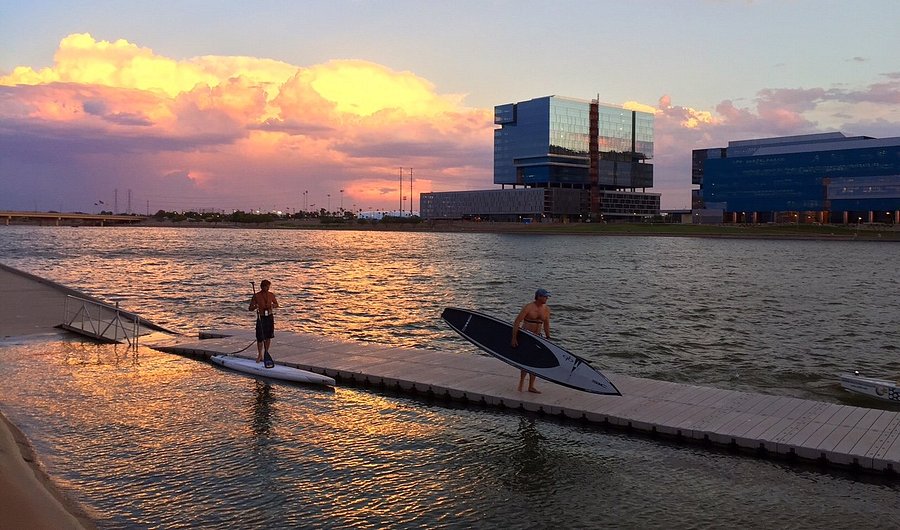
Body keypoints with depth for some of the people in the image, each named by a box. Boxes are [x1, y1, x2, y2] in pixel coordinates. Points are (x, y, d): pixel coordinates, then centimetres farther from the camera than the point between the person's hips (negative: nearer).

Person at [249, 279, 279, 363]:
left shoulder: (271, 295, 3)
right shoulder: (256, 296, -6)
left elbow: (276, 304, 16)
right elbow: (250, 308, -4)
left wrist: (272, 306, -7)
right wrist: (255, 307, -26)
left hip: (270, 317, 3)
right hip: (261, 318, -3)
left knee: (268, 337, 8)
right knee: (260, 338, -5)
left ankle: (266, 353, 23)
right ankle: (260, 355, 8)